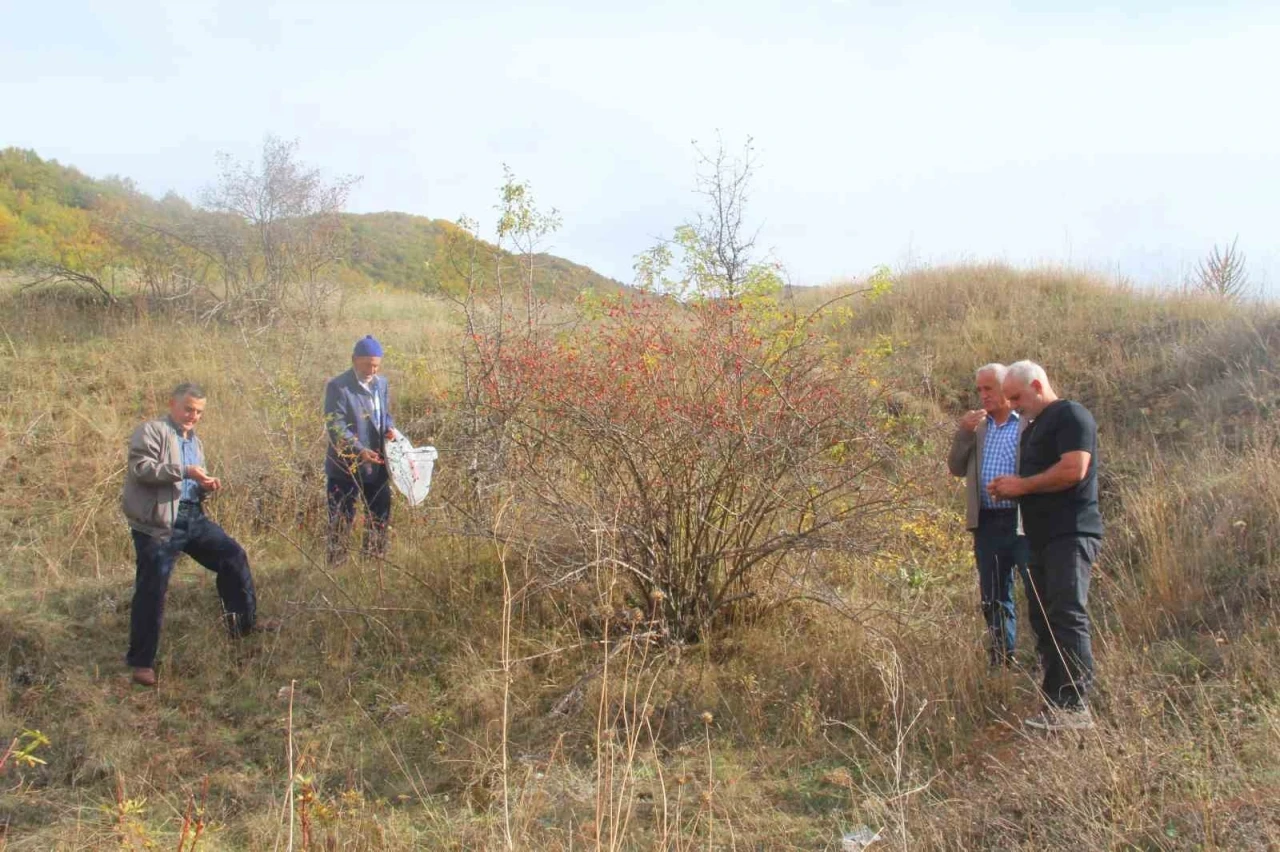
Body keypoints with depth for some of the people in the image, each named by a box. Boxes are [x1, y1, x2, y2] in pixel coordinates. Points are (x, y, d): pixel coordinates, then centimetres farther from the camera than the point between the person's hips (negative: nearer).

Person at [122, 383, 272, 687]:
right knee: (151, 591, -5)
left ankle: (244, 622, 24)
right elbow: (140, 468, -19)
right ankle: (141, 661, 4)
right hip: (159, 522, -8)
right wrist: (184, 471, -24)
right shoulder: (151, 431, -5)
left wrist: (205, 486, 4)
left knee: (233, 556, 9)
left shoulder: (194, 441, 22)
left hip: (193, 516, 8)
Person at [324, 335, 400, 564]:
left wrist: (390, 428, -5)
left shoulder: (381, 383, 9)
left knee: (380, 517, 16)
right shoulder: (337, 387, -13)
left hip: (377, 465, 7)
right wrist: (360, 450, -32)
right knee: (341, 522, 2)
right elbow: (337, 427, -19)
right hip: (345, 467, -7)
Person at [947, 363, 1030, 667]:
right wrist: (964, 433, -2)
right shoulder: (977, 426, 15)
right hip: (987, 524, 6)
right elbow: (956, 468, 10)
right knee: (994, 600, 13)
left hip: (1024, 523, -6)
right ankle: (1002, 662, 23)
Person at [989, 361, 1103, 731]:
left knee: (1067, 616, -15)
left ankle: (1076, 707, -15)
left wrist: (1022, 485, -11)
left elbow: (1073, 470, -19)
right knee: (1043, 620, 7)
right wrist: (1008, 489, 9)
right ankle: (1055, 702, 10)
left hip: (1072, 533, -10)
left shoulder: (1071, 416, -6)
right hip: (1042, 537, 10)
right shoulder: (1032, 428, 23)